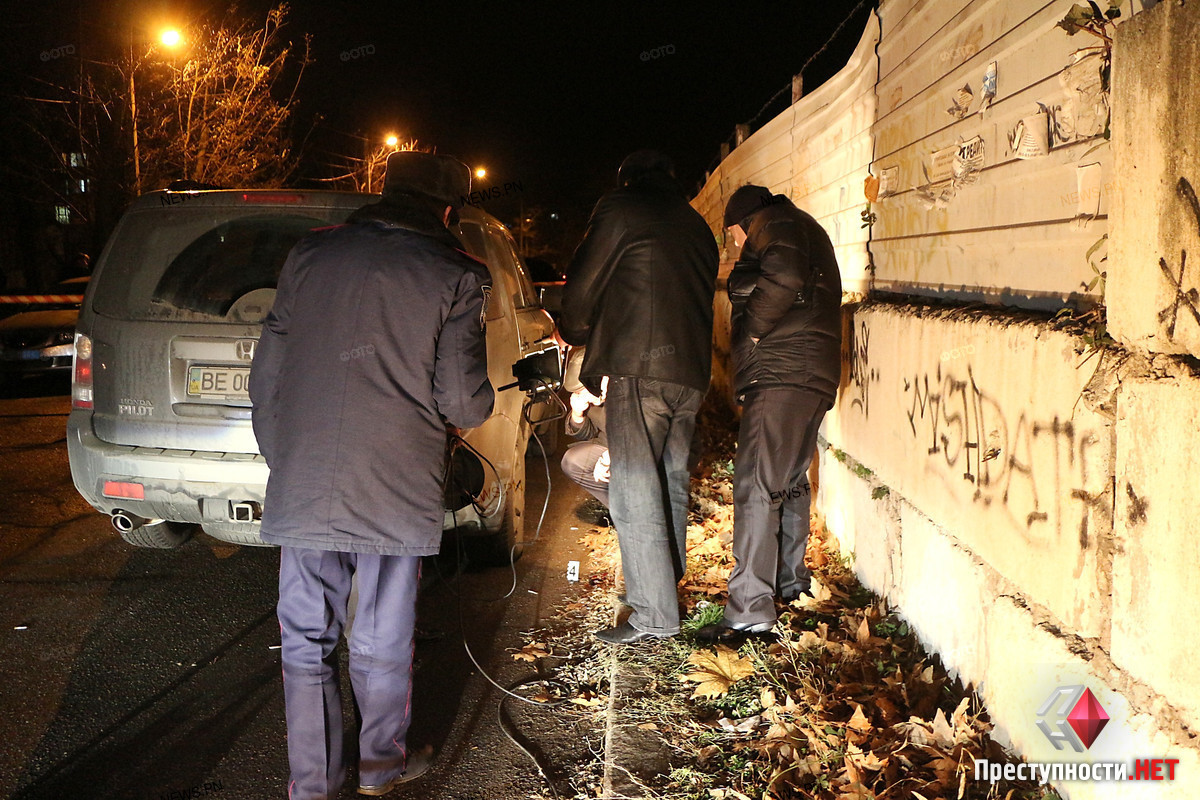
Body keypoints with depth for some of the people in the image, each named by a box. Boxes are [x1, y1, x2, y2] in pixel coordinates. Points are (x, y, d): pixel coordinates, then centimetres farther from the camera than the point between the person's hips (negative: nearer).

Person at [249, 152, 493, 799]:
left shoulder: (311, 255, 6)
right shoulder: (454, 277, -4)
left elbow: (266, 376, 8)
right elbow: (462, 403, -8)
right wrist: (480, 402, 16)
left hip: (301, 489, 2)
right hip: (395, 494, -2)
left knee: (306, 640, 15)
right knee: (381, 642, 15)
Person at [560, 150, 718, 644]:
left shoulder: (621, 210, 1)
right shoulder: (697, 227, 23)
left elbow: (582, 284, 2)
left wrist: (572, 334, 22)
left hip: (638, 369, -8)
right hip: (690, 372, 8)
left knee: (635, 493, -6)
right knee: (670, 485, 17)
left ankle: (654, 616, -4)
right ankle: (665, 584, 27)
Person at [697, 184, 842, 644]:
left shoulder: (774, 222, -2)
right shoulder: (806, 230, 29)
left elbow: (784, 278, -23)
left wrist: (754, 329, -12)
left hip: (781, 375, -11)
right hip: (812, 374, 11)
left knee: (756, 486, -14)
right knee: (789, 480, 21)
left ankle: (749, 610, -17)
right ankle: (791, 579, 34)